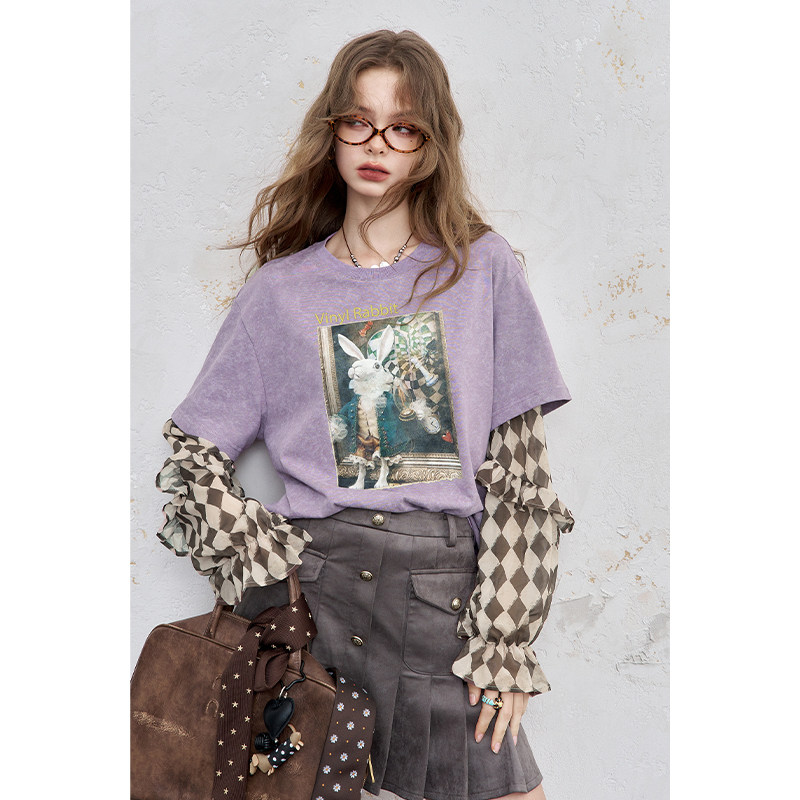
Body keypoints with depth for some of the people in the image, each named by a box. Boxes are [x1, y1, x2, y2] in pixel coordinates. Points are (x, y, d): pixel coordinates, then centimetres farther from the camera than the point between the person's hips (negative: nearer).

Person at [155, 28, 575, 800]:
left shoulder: (484, 268, 4)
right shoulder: (280, 290, 7)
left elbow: (519, 465, 0)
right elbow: (191, 453, 9)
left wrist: (506, 642, -5)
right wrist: (263, 569, -5)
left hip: (448, 590, 0)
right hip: (315, 579, 1)